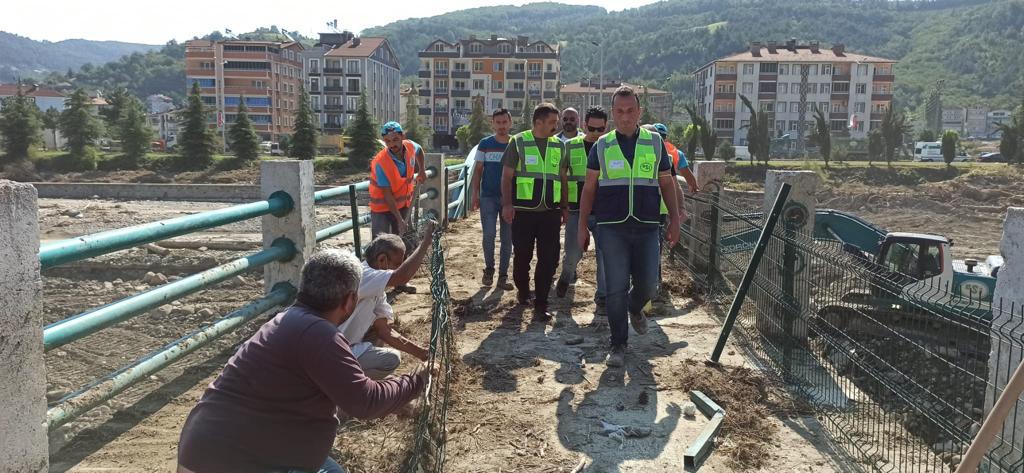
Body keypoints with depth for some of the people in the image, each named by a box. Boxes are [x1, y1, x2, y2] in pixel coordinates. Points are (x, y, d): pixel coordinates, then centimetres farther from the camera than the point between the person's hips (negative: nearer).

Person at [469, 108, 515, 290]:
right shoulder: (485, 144, 2)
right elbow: (478, 170, 5)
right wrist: (475, 194, -3)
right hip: (488, 197, -1)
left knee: (507, 238, 5)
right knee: (489, 234, -12)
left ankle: (503, 276, 16)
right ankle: (489, 269, 11)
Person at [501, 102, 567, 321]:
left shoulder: (558, 145, 11)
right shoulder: (518, 142, 0)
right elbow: (507, 176, -1)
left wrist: (564, 207, 16)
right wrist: (507, 204, -11)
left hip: (550, 212, 3)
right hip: (523, 211, -3)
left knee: (549, 258, -2)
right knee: (522, 255, 9)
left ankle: (540, 305, 6)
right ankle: (522, 291, 34)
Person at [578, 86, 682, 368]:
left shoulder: (655, 143, 7)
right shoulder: (601, 146, 6)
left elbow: (667, 183, 13)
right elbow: (589, 188, 8)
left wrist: (674, 220, 7)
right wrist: (582, 226, 4)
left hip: (646, 228, 1)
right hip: (612, 228, -1)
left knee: (648, 285, 3)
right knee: (616, 288, -3)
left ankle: (635, 308, 39)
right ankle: (618, 345, 11)